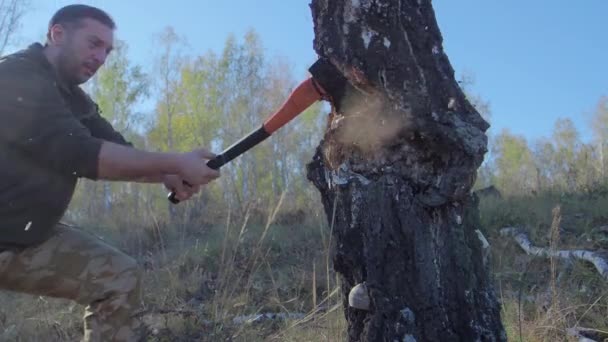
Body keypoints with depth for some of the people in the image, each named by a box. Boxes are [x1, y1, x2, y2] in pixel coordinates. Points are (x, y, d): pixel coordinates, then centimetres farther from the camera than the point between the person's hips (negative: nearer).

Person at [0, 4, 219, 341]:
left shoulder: (72, 98, 9)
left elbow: (119, 151, 2)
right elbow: (79, 154, -29)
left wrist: (169, 176, -19)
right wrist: (175, 163, -27)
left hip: (31, 235, 8)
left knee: (120, 276, -2)